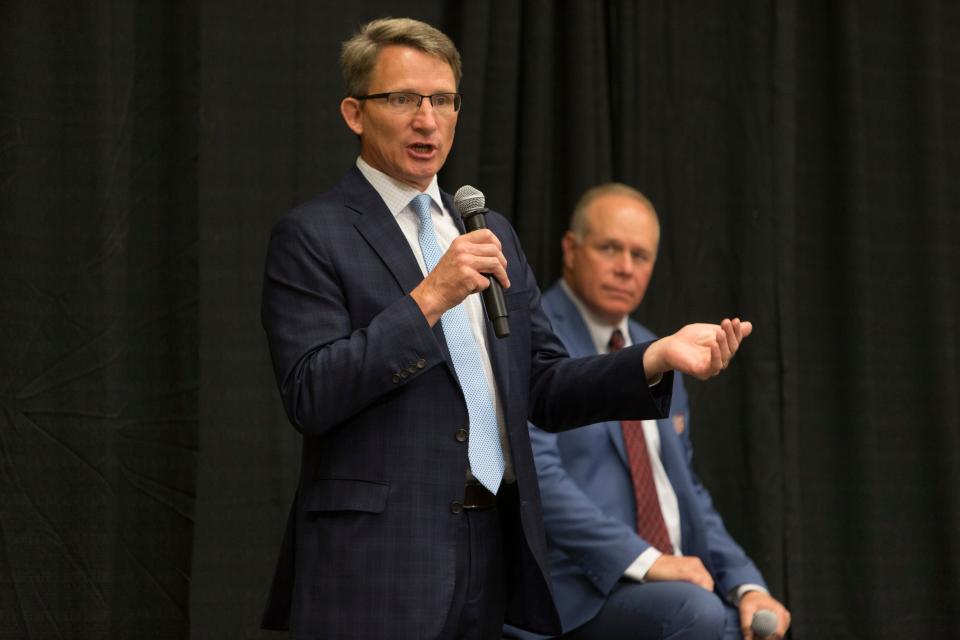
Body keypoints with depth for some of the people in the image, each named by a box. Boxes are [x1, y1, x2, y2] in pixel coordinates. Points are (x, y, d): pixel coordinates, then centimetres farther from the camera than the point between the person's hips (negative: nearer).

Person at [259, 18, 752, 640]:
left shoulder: (494, 234, 17)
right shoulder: (311, 236, -3)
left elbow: (545, 389, 12)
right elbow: (311, 397, -14)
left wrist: (658, 357, -3)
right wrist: (427, 299, -19)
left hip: (499, 555, 6)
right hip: (379, 565, -6)